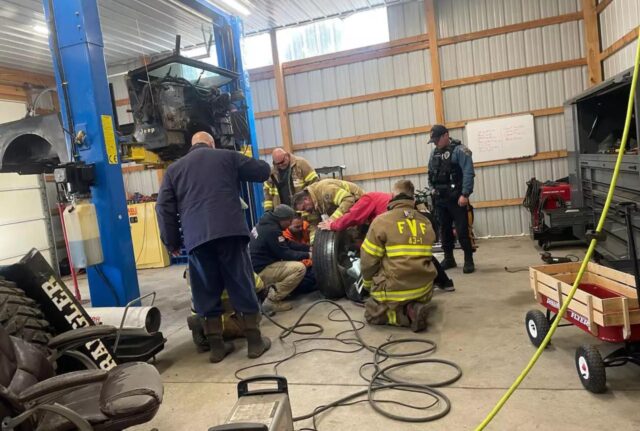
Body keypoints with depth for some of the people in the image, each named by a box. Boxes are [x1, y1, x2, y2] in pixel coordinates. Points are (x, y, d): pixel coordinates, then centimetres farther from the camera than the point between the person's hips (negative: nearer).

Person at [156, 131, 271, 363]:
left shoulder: (174, 169, 21)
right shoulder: (227, 156, 16)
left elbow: (164, 208, 14)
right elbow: (263, 170, 20)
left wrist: (172, 242, 20)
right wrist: (242, 168, 42)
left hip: (196, 238, 2)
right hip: (230, 232, -1)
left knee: (207, 293, 11)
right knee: (243, 286, 6)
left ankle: (216, 346, 16)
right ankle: (255, 341, 12)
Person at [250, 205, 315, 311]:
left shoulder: (267, 224, 11)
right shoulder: (271, 230, -21)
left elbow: (287, 244, 15)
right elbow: (285, 254, -17)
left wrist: (308, 248, 8)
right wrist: (307, 255, -7)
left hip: (258, 265, 10)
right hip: (260, 271, -10)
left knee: (293, 263, 22)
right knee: (300, 268, -19)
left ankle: (271, 291, 13)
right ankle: (272, 299, -11)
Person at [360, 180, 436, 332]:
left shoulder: (382, 221, -11)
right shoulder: (426, 223, 4)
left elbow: (368, 260, -7)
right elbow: (424, 257, 11)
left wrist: (368, 284, 11)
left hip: (395, 290, -4)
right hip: (424, 290, 5)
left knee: (371, 313, 20)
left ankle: (408, 315, -5)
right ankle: (413, 309, 0)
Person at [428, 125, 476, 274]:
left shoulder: (459, 150, -8)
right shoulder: (434, 153, 13)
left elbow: (468, 173, -16)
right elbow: (431, 174, 20)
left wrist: (465, 194, -21)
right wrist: (433, 189, 8)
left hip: (456, 198, -7)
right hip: (440, 199, 7)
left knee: (462, 230, -5)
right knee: (444, 230, 12)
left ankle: (469, 261, 6)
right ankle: (449, 259, 23)